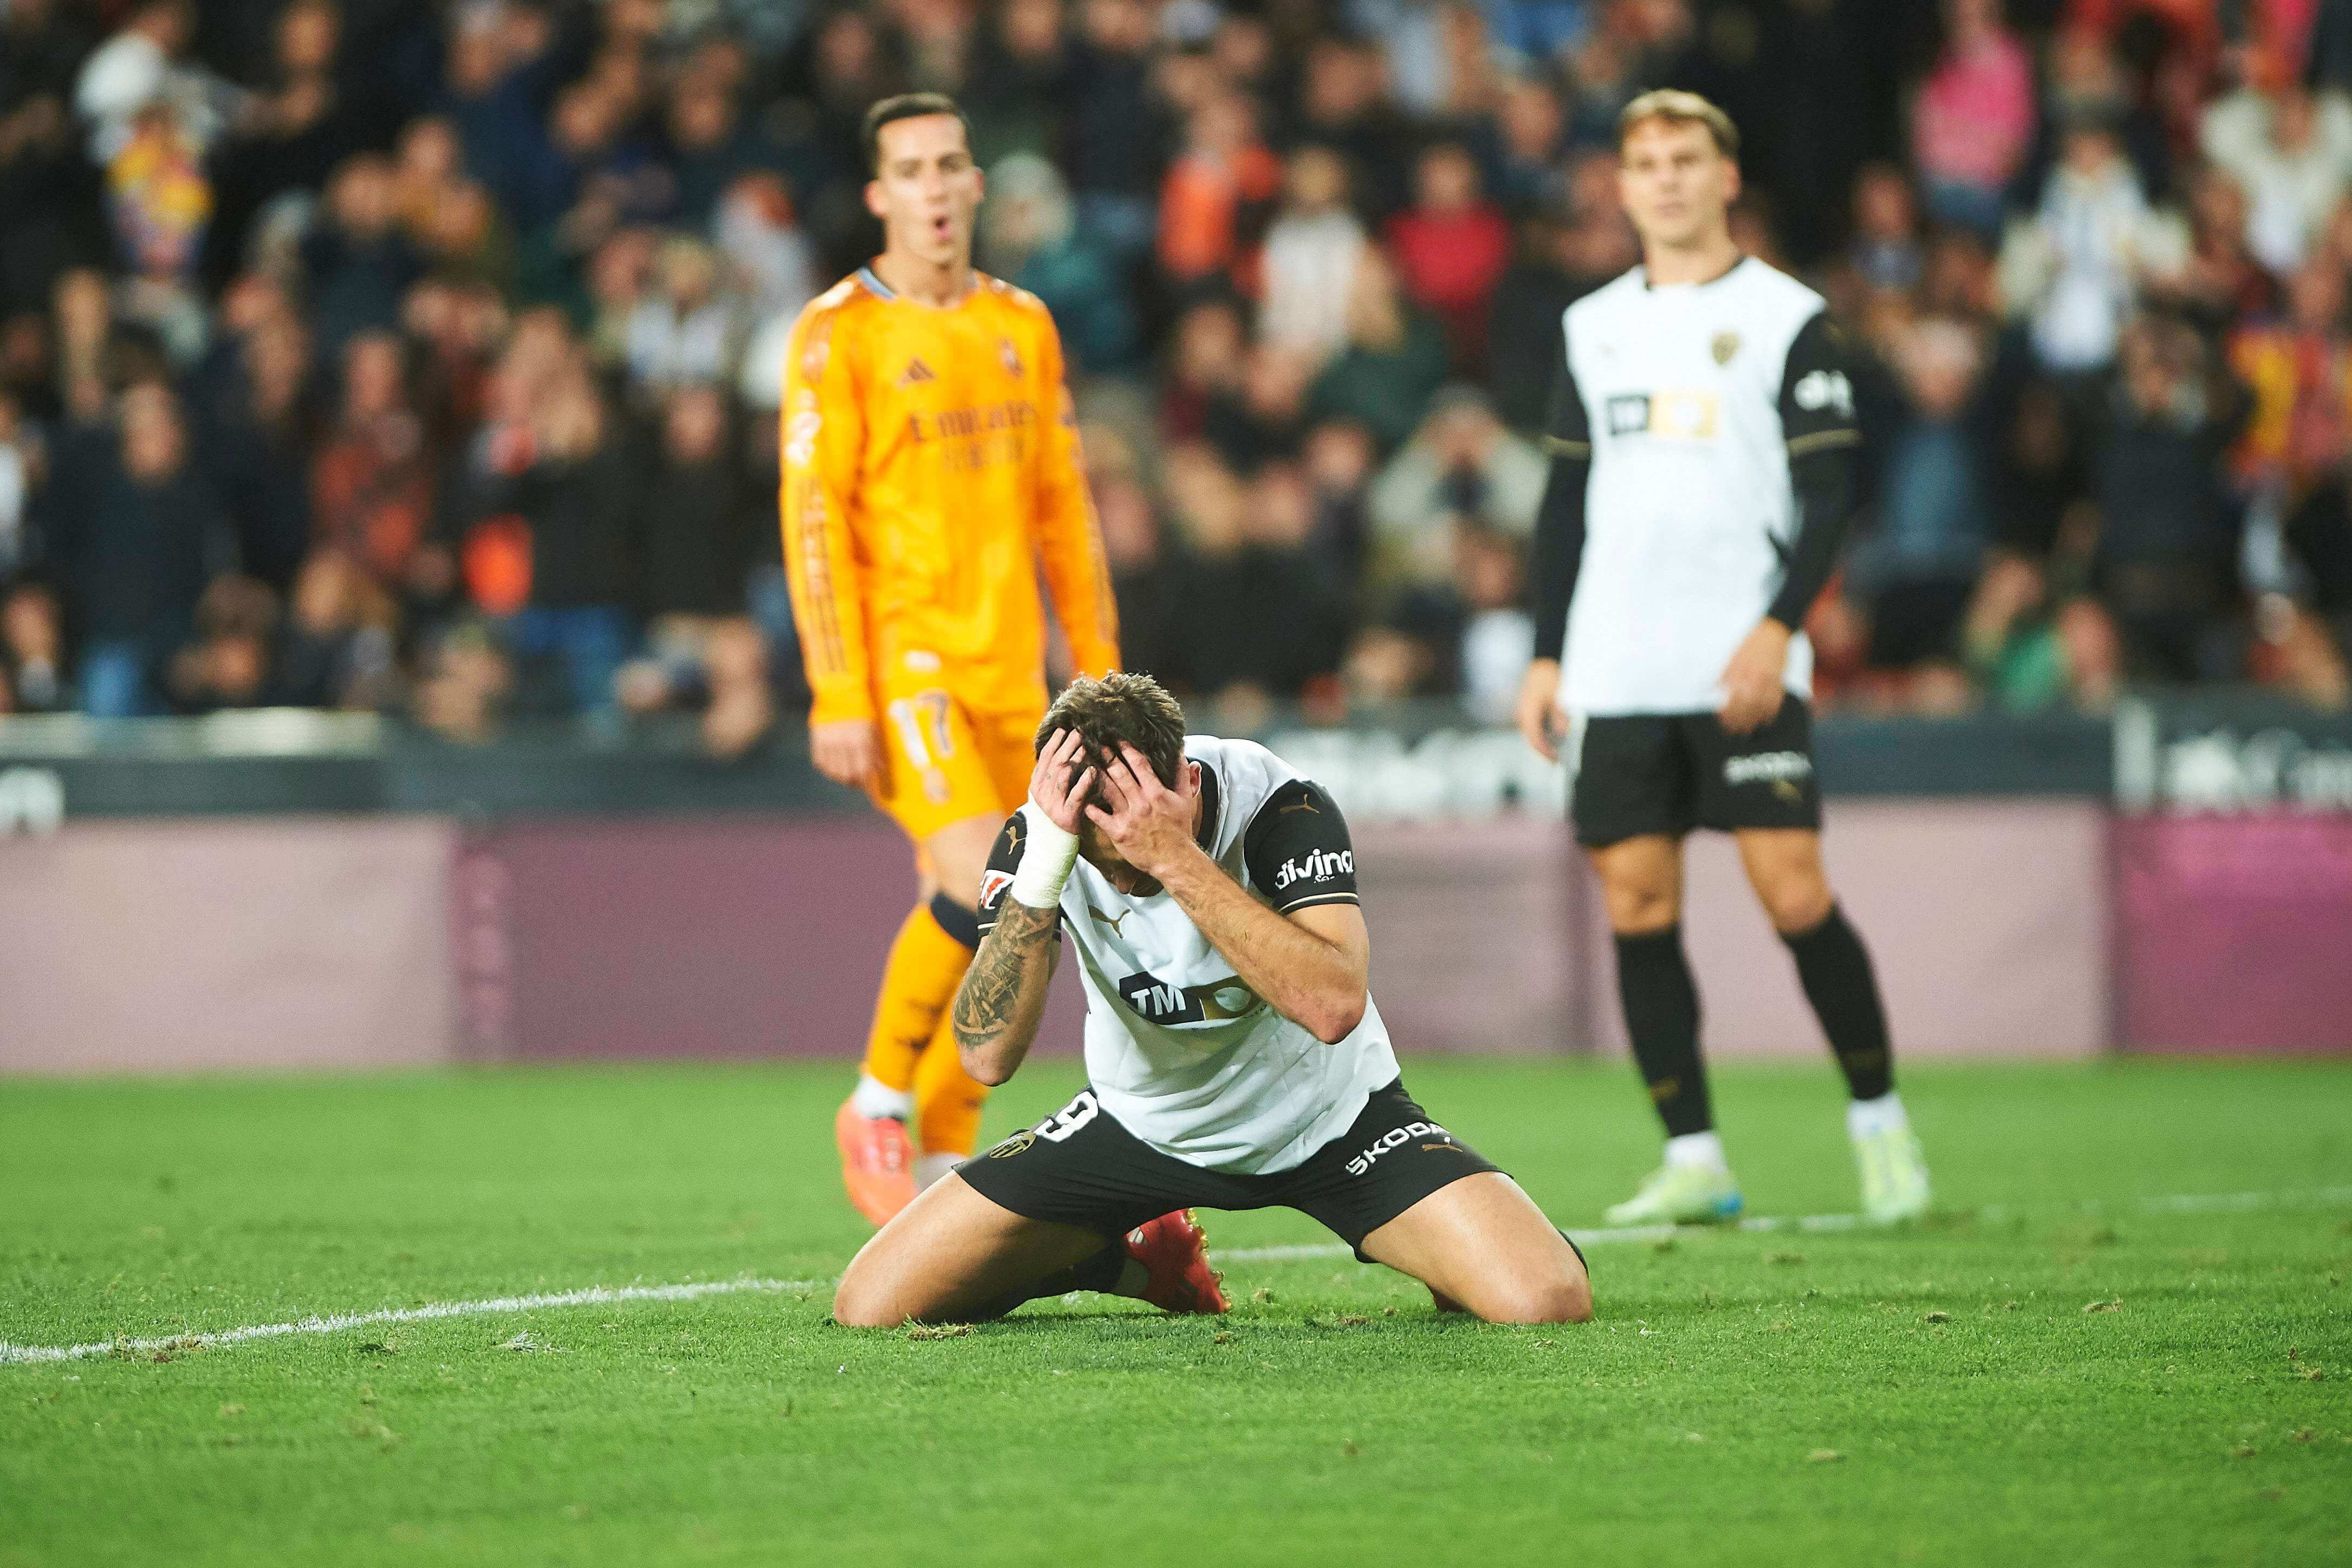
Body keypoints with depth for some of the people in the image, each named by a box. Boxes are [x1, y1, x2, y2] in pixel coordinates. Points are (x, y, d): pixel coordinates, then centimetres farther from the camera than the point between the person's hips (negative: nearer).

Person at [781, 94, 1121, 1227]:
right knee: (980, 886, -22)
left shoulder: (1022, 326, 13)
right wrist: (838, 695, -15)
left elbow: (1062, 506, 17)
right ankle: (878, 1100, -3)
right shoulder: (839, 335, -5)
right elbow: (812, 518, -9)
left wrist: (1099, 670, 12)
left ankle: (942, 1174, 14)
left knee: (991, 935, 4)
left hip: (1006, 668, 6)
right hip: (897, 657, -6)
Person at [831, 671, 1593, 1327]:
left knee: (1548, 1301, -26)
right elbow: (987, 1054, -28)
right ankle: (1149, 1261, 18)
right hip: (1139, 1120, 3)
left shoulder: (1279, 806, -27)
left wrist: (1178, 860, -44)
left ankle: (1449, 1280, 15)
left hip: (1324, 1119, -3)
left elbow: (1333, 1006, -41)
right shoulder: (1036, 834, -19)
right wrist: (1041, 871, -40)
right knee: (871, 1304, -9)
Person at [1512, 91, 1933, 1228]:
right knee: (1636, 909, -1)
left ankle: (1878, 1121, 6)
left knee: (1794, 894, -11)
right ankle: (1693, 1162, 3)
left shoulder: (1787, 317, 2)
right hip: (1615, 671, 4)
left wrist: (1778, 627, -15)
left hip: (1746, 668, -4)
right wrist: (1547, 655, 12)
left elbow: (1828, 491, -3)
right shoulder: (1593, 327, 15)